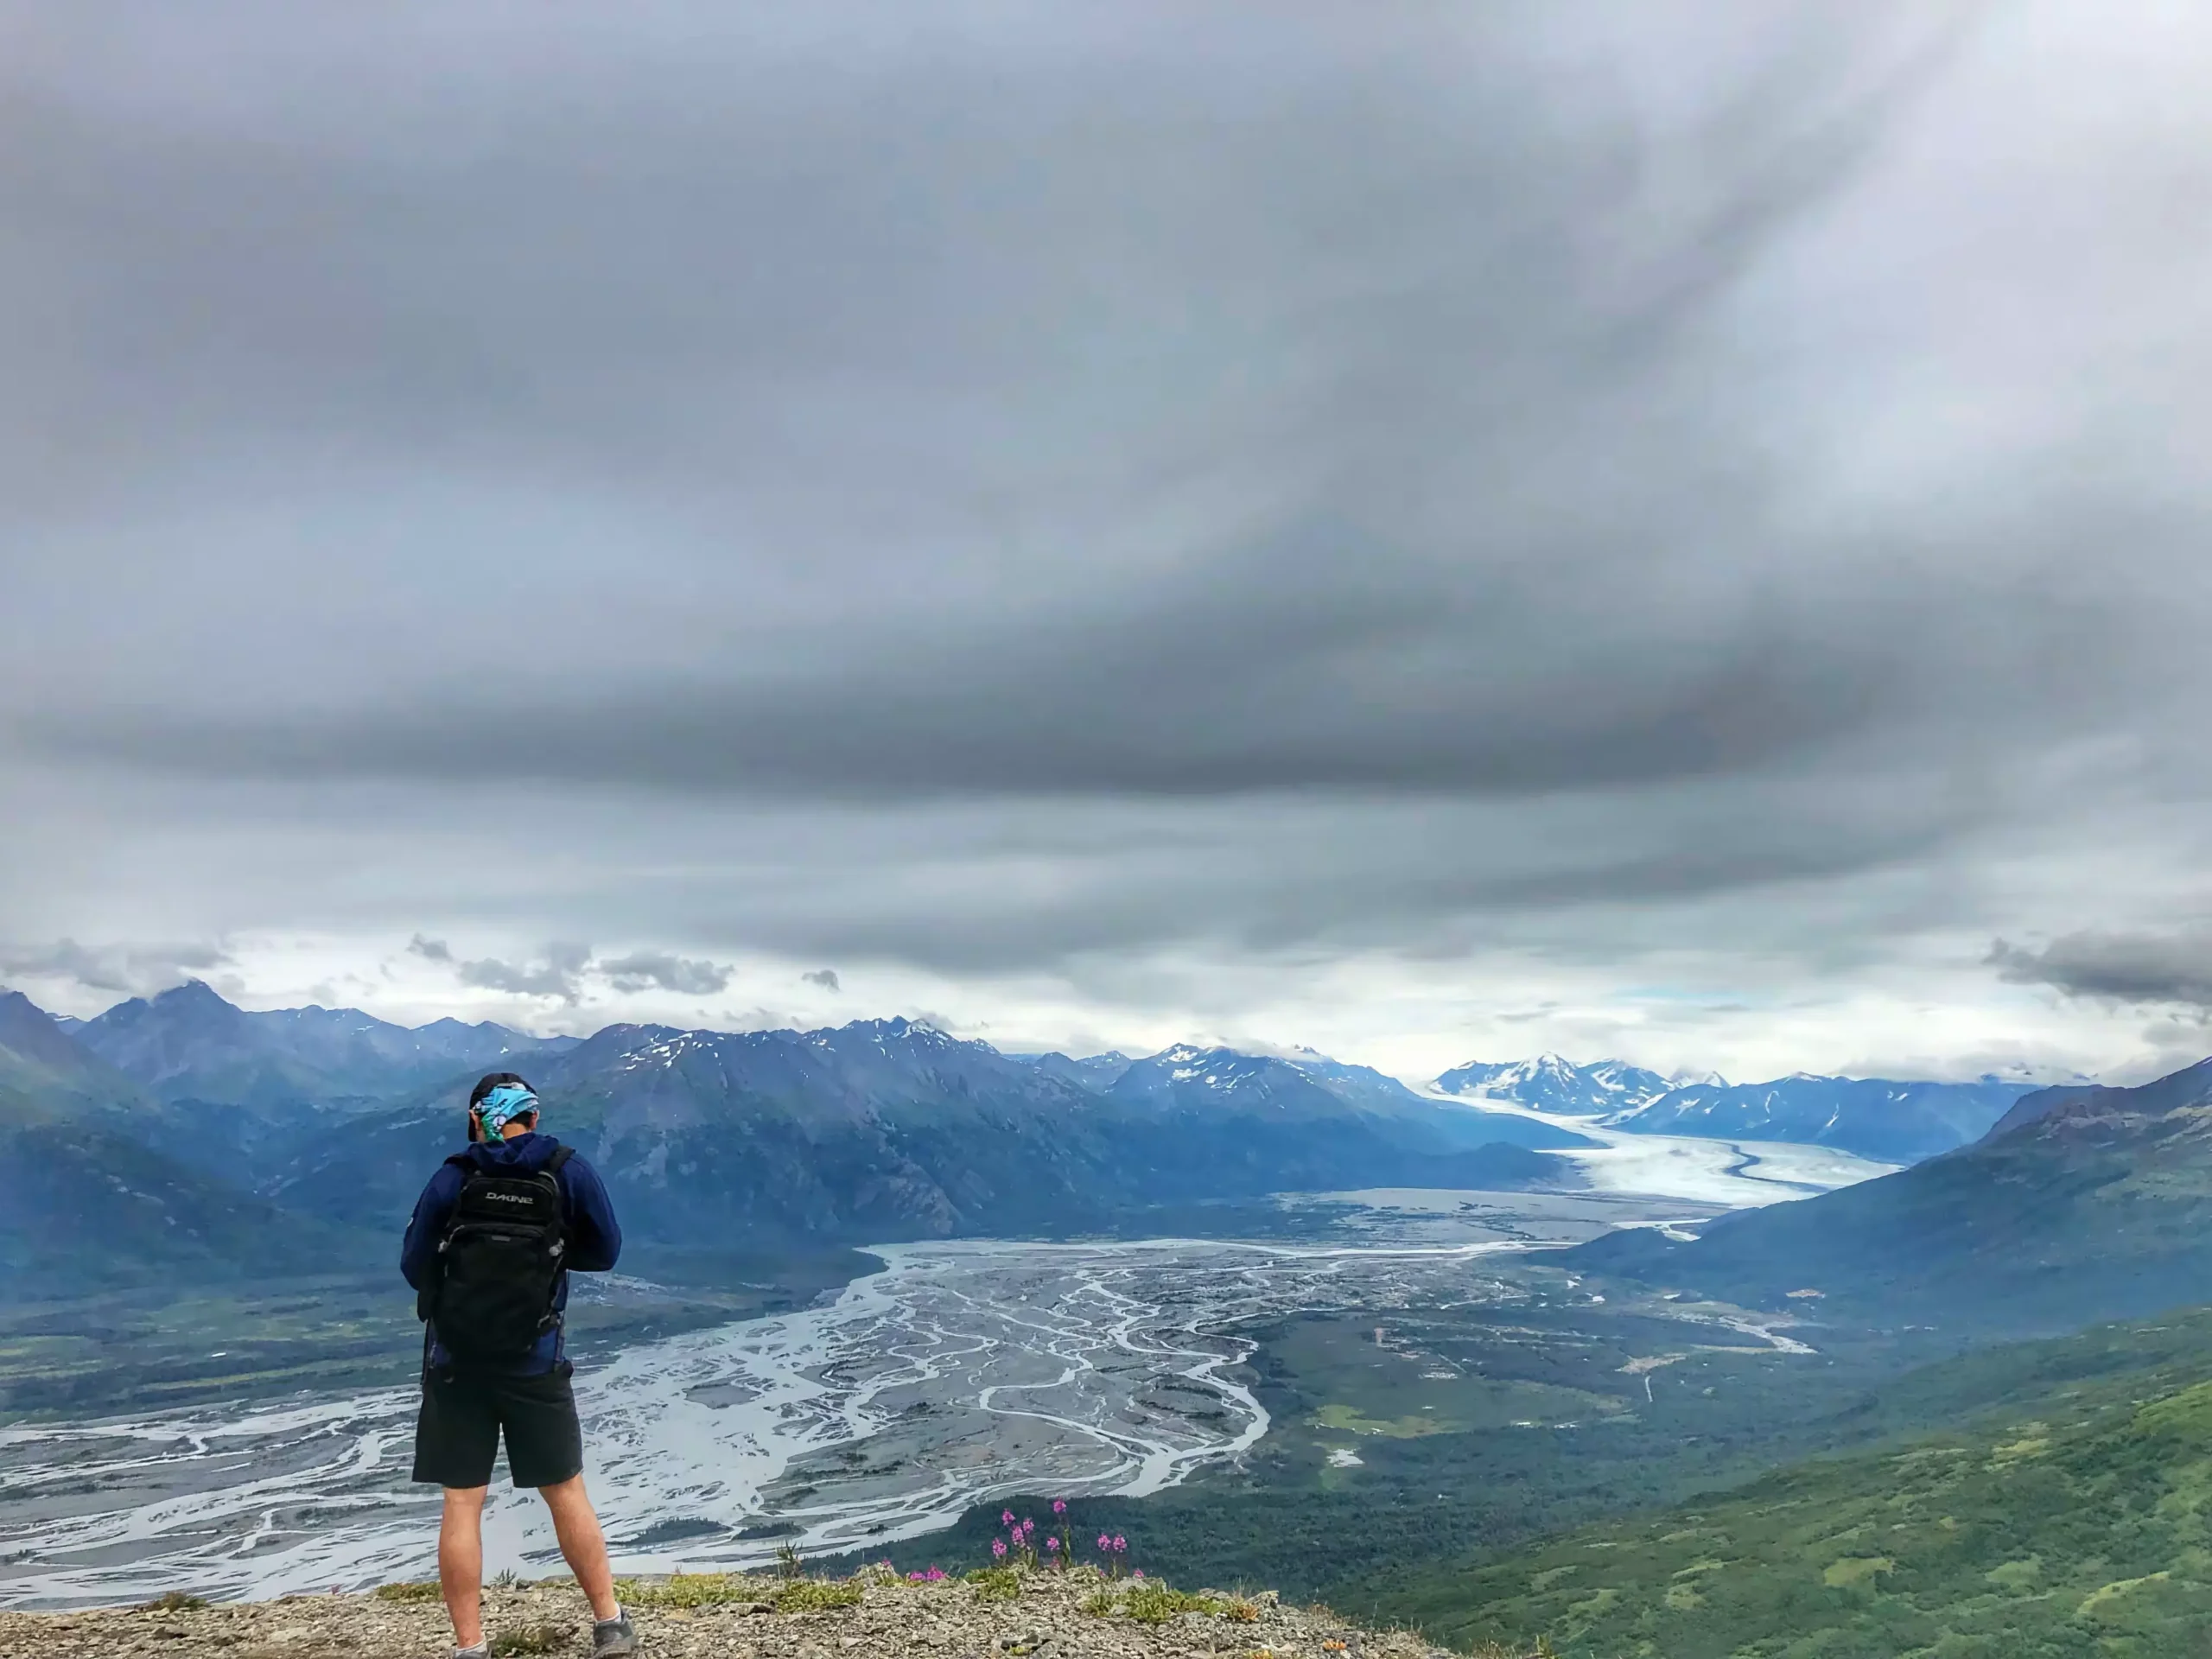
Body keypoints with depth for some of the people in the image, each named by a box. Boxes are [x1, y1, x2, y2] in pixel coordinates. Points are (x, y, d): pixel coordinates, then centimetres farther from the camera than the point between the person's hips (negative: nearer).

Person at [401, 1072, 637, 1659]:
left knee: (462, 1504, 7)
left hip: (455, 1361, 0)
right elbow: (604, 1252, 3)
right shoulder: (569, 1172, -5)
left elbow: (414, 1267, 0)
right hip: (535, 1362, 0)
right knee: (566, 1493, 12)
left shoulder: (451, 1178, -5)